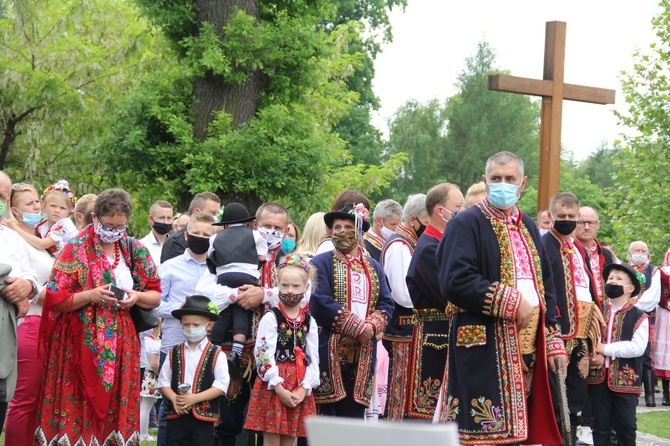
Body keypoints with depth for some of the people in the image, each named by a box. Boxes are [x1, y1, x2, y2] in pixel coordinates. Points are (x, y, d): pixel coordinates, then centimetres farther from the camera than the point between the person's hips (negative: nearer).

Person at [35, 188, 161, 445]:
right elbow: (55, 299, -8)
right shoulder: (75, 250, -3)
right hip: (80, 345, -3)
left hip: (121, 346, 3)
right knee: (78, 408, -4)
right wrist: (91, 296, -20)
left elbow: (156, 296, 12)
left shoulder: (135, 251, 8)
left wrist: (137, 297, -8)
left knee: (117, 406, 2)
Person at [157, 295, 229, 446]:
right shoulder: (174, 353, 8)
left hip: (203, 415, -3)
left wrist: (195, 398, -18)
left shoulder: (217, 355, -2)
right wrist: (174, 399, -13)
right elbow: (163, 381, 7)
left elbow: (221, 384, -9)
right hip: (176, 415, 3)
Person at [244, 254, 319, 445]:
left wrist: (304, 389, -6)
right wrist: (279, 388, -15)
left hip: (299, 390, 4)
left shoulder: (309, 322, 10)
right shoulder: (270, 318, -3)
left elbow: (313, 358, 7)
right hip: (274, 385, -4)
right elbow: (263, 355, -10)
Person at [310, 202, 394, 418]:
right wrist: (359, 328, -13)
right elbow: (320, 303, -11)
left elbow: (386, 304, 9)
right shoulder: (322, 263, 3)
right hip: (329, 353, -5)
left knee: (354, 411, 6)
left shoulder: (374, 268, 20)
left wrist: (371, 327, -12)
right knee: (327, 412, -6)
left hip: (362, 355, 5)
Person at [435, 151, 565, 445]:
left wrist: (553, 341, 12)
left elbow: (545, 286, 21)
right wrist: (511, 304, -15)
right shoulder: (466, 224, -5)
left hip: (527, 349, 7)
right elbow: (455, 281, -19)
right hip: (484, 353, -7)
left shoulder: (528, 228, 19)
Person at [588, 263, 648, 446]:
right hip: (598, 377, 3)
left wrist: (605, 349, -15)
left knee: (626, 425, 2)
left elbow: (638, 347, -14)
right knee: (600, 425, 6)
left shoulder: (639, 317, -2)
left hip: (626, 378, -3)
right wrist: (594, 354, -18)